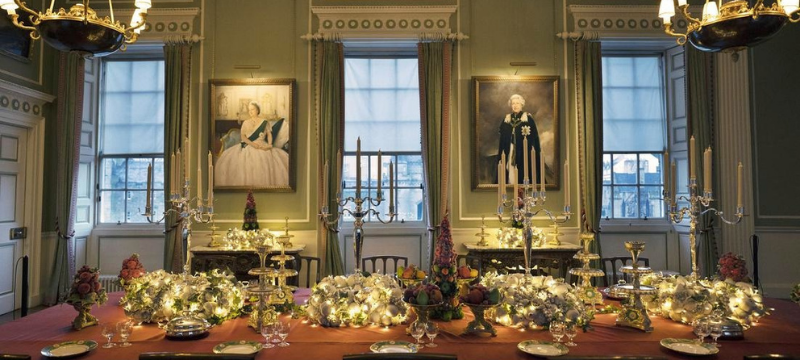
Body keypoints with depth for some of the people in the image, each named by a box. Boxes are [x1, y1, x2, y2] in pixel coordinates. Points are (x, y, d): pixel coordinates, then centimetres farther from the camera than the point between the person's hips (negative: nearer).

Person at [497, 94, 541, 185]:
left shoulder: (528, 118, -1)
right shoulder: (506, 120, 9)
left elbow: (534, 137, -4)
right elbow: (502, 139, 12)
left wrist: (536, 153, -12)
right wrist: (500, 155, 6)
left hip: (524, 153, -3)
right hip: (510, 153, 3)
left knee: (524, 177, -3)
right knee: (510, 176, 3)